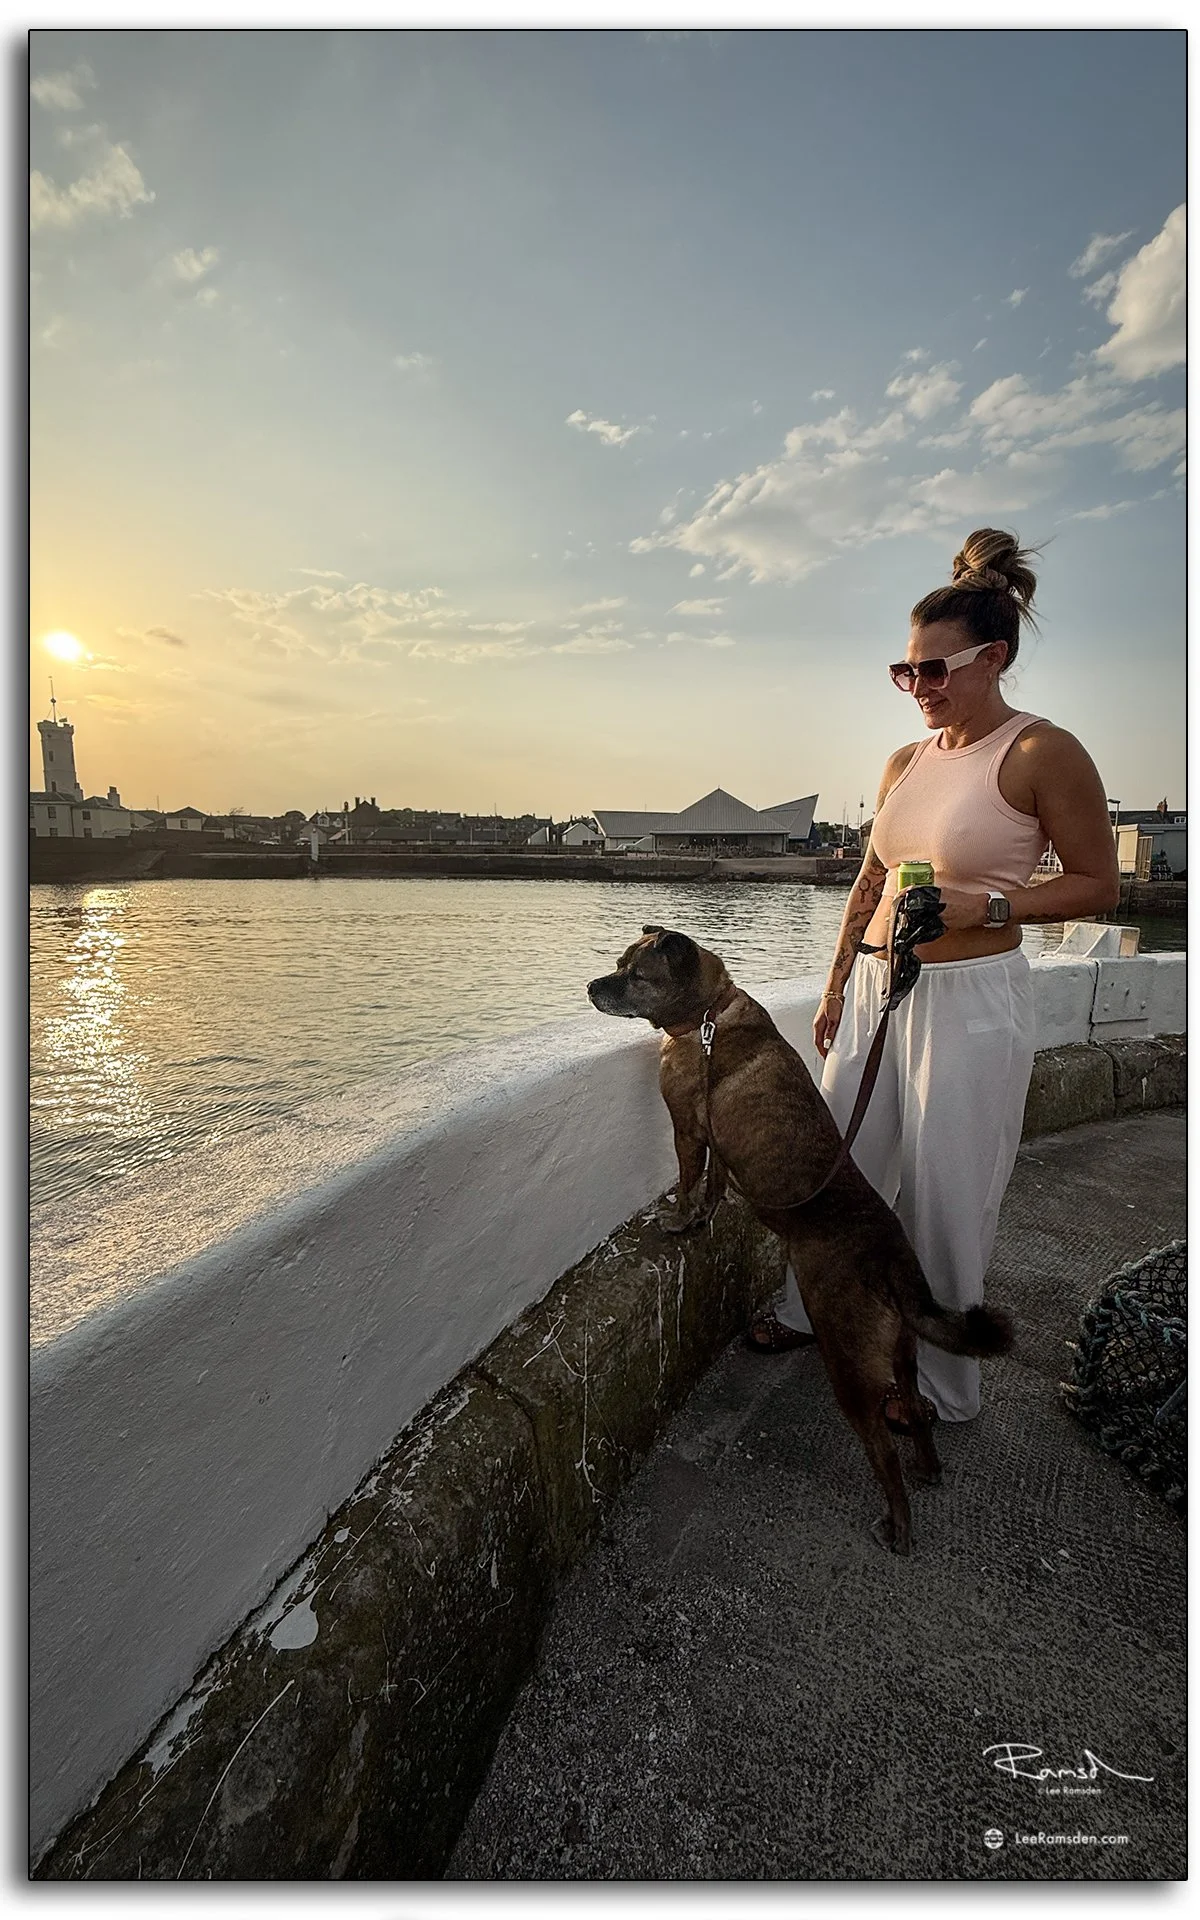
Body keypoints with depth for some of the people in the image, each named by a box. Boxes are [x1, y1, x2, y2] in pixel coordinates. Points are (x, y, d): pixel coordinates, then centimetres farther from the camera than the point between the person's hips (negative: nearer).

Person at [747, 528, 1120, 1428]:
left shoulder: (1042, 752, -8)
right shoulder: (905, 761, 10)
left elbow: (1098, 883, -4)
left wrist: (985, 905, -19)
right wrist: (835, 990, 15)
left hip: (971, 998, -6)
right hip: (877, 986, 7)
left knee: (944, 1195, 5)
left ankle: (940, 1382, 29)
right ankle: (808, 1310, 41)